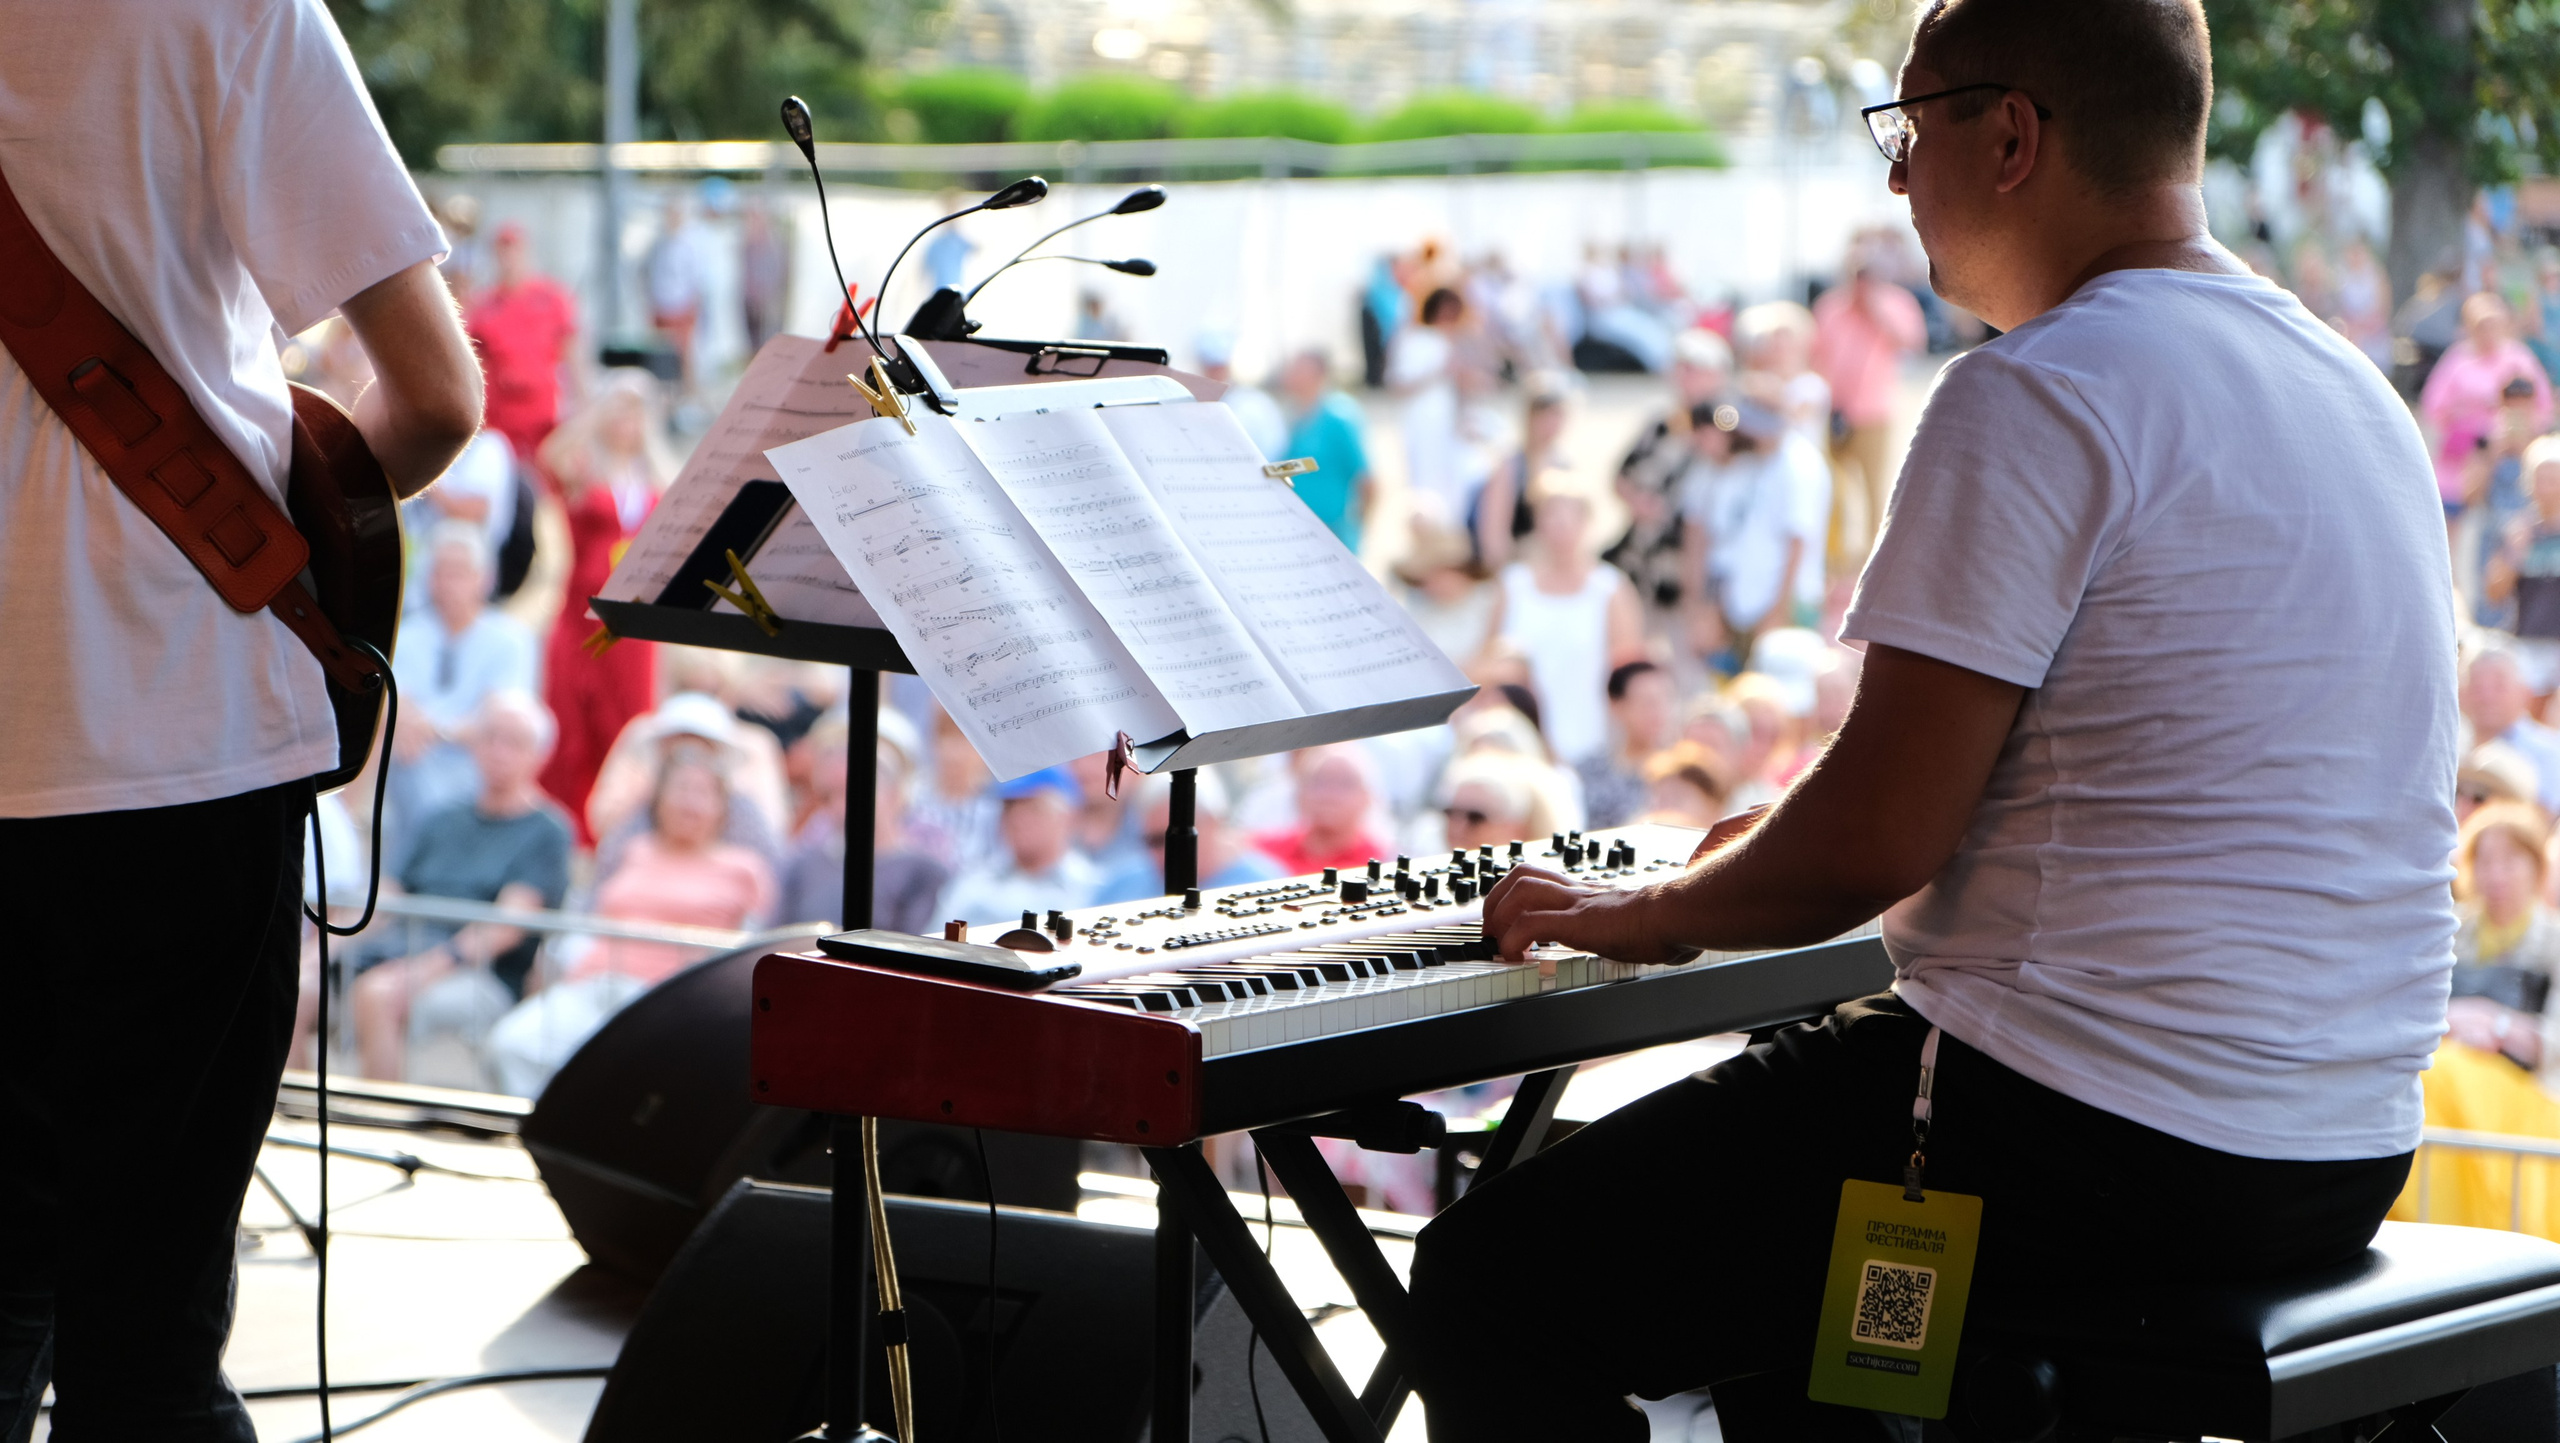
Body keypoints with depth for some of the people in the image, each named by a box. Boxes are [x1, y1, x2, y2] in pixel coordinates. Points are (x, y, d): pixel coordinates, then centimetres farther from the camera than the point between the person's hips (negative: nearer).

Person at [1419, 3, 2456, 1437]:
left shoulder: (2039, 393, -15)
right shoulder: (2352, 387, 14)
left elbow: (1879, 842, -17)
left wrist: (1651, 913, 3)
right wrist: (1779, 864, 28)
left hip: (2104, 1154, -10)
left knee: (1496, 1278, 1)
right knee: (1777, 1195, 34)